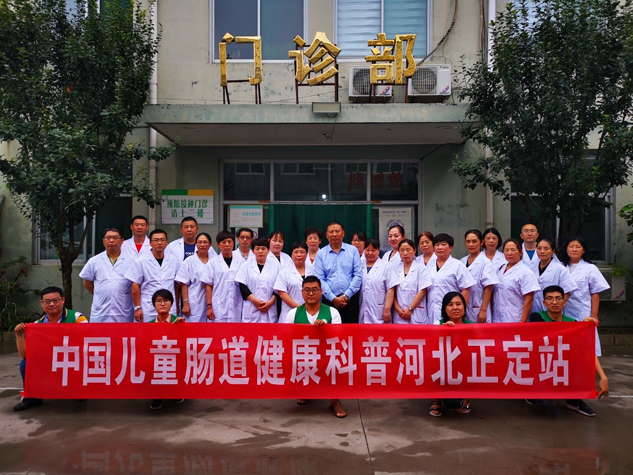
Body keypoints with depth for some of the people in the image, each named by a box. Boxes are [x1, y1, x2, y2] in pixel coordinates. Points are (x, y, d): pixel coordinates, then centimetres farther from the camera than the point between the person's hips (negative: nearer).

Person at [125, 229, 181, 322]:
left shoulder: (174, 261, 5)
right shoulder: (140, 262, -1)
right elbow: (135, 287, 0)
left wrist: (177, 306, 11)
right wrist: (137, 308, -4)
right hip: (147, 313, -2)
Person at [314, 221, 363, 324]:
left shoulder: (353, 250, 5)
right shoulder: (321, 254, 4)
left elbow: (358, 275, 0)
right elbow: (320, 279, -1)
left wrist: (346, 296, -7)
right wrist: (333, 298, -10)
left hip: (350, 299, 0)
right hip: (329, 300, 0)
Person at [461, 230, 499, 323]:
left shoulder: (485, 262, -7)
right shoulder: (462, 262, 8)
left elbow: (488, 288, -10)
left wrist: (483, 310, -13)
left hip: (478, 310, -4)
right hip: (462, 309, 4)